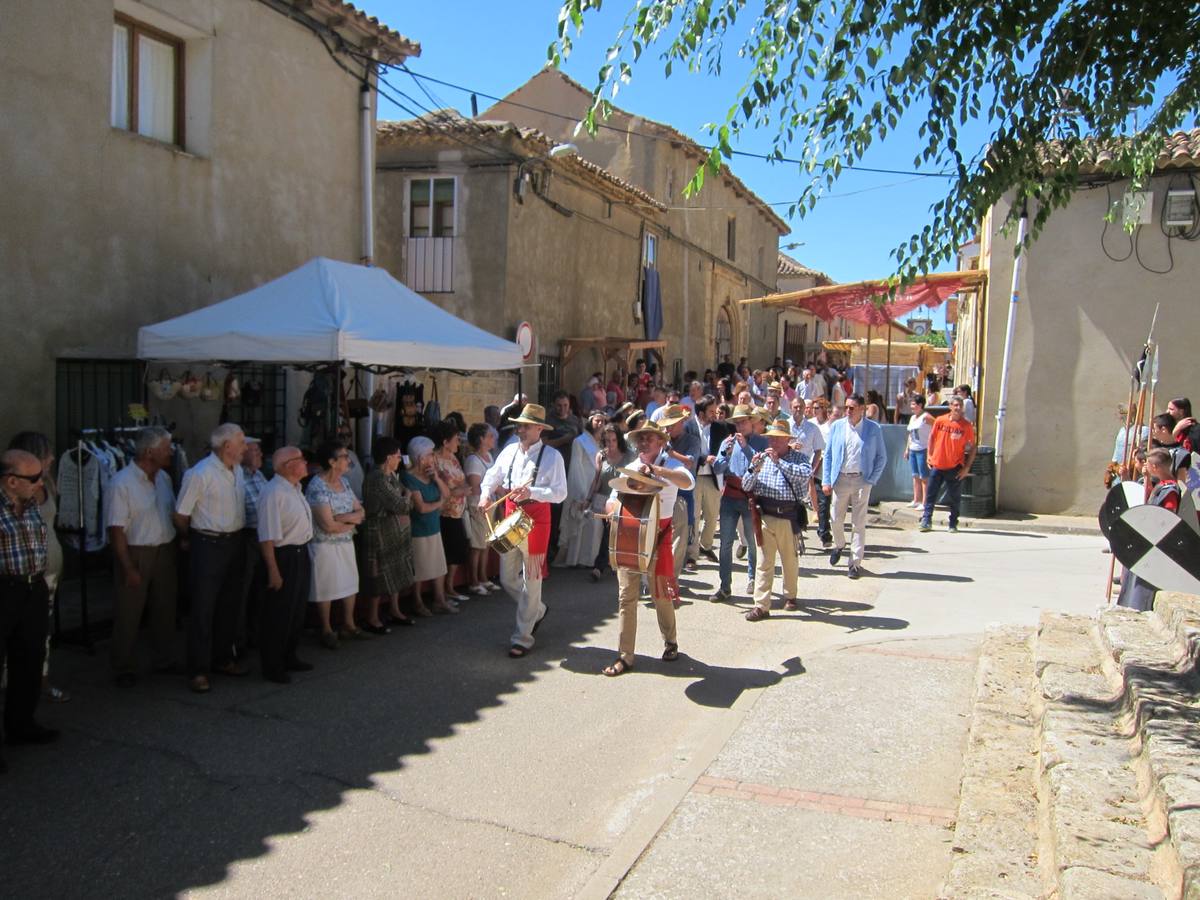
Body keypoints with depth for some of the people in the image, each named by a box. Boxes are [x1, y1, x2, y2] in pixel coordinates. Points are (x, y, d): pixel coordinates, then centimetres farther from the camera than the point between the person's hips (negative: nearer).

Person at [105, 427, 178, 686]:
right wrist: (128, 568, -19)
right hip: (136, 554, -6)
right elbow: (116, 530, -18)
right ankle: (124, 669, 18)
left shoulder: (164, 478, 5)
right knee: (128, 614, 4)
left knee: (165, 609, 16)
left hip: (165, 552, 7)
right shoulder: (122, 483, -16)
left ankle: (165, 659, 31)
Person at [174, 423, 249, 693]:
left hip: (235, 543, 7)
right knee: (203, 609, -1)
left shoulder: (238, 470, 9)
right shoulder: (200, 474, -16)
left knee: (229, 605, 15)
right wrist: (189, 539, 5)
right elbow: (181, 515, -9)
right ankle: (198, 670, 6)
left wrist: (239, 539, 17)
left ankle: (223, 658, 29)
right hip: (208, 546, -7)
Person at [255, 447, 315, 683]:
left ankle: (289, 657, 38)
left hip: (301, 555, 10)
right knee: (278, 614, 3)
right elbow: (267, 537, -24)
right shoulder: (273, 493, -21)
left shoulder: (295, 488, 8)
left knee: (297, 609, 21)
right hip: (283, 556, -10)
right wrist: (273, 571, -24)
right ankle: (272, 666, 18)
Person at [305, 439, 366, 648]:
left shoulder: (344, 482, 4)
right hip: (325, 546, -8)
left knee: (350, 583, 14)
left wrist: (343, 517, -17)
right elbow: (328, 526, -24)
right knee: (326, 588, 5)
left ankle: (348, 625, 29)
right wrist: (352, 522, -8)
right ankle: (327, 631, 19)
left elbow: (360, 512, 4)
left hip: (346, 543, 8)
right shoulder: (317, 487, -20)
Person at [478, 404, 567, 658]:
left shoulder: (552, 456, -9)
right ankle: (537, 610, 40)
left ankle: (522, 638, 12)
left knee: (531, 580, 2)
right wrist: (486, 493, -7)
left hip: (536, 519, -5)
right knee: (507, 578, 13)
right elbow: (492, 475, 14)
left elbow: (560, 493, -15)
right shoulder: (510, 450, 6)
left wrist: (531, 491, -28)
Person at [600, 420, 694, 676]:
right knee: (626, 596, 1)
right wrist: (618, 499, -11)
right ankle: (624, 656, 5)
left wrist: (653, 470, -30)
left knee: (661, 593, 7)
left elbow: (688, 482, -24)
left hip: (658, 533, -3)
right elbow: (611, 503, 13)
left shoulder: (670, 465, -2)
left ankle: (670, 642, 32)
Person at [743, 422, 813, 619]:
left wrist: (779, 461, -21)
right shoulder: (762, 458, 10)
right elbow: (746, 486, 6)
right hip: (764, 516, 2)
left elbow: (806, 475, -20)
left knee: (790, 561, 14)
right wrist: (754, 469, -12)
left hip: (788, 517, -1)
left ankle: (790, 596, 34)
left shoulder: (798, 458, 2)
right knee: (764, 562, -1)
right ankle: (761, 606, 0)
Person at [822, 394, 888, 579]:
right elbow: (828, 455, 6)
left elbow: (882, 457, 3)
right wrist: (826, 480, -1)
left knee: (859, 523, 2)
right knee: (836, 519, 9)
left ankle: (855, 563, 10)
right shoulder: (837, 426, 3)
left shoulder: (874, 429, -2)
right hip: (840, 479, 2)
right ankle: (839, 545, 39)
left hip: (862, 480, -2)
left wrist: (872, 480, -5)